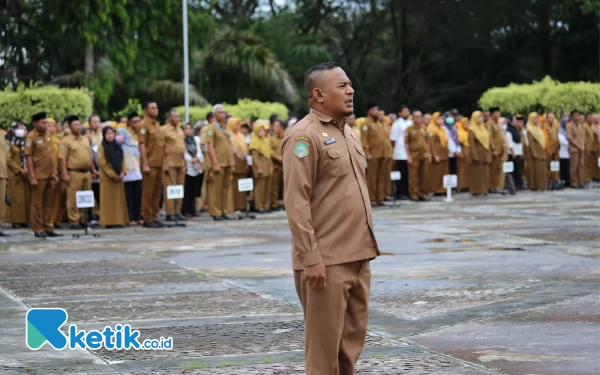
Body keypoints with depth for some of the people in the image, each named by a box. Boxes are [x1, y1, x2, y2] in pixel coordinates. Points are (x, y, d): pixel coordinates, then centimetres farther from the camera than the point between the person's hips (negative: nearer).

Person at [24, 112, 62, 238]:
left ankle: (48, 228, 15)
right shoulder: (31, 137, -8)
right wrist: (32, 177, -15)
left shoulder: (48, 136, 11)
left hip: (50, 175, 6)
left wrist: (55, 173, 14)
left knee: (48, 203, 10)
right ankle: (38, 230, 7)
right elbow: (28, 158, -10)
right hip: (39, 175, -6)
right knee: (37, 203, 1)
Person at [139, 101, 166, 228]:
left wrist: (163, 162, 17)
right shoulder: (144, 125, -8)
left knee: (157, 192, 9)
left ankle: (154, 218, 15)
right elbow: (142, 145, -13)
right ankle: (147, 219, 1)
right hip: (149, 164, -7)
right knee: (148, 192, -3)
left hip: (158, 164, 7)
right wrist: (145, 164, -18)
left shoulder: (157, 125, 16)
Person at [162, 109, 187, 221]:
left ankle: (178, 212, 13)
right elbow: (161, 148, -10)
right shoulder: (164, 130, -5)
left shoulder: (180, 130, 18)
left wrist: (185, 162, 17)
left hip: (181, 164, 7)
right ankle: (170, 213, -4)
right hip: (170, 164, -7)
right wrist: (164, 164, -15)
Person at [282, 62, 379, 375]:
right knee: (326, 343, -3)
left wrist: (366, 246, 18)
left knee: (353, 338, 13)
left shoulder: (346, 132, 16)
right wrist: (310, 258, -22)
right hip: (327, 261, -9)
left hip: (357, 256, 9)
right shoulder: (305, 136, -12)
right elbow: (296, 202, -18)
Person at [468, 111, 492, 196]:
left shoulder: (484, 128, 15)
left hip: (485, 153, 7)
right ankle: (476, 190, -2)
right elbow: (471, 143, -14)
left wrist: (489, 153, 10)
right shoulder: (472, 130, -8)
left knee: (485, 173, 7)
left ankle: (484, 189, 12)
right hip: (477, 153, -7)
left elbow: (488, 140, 17)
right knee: (476, 173, -5)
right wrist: (474, 156, -21)